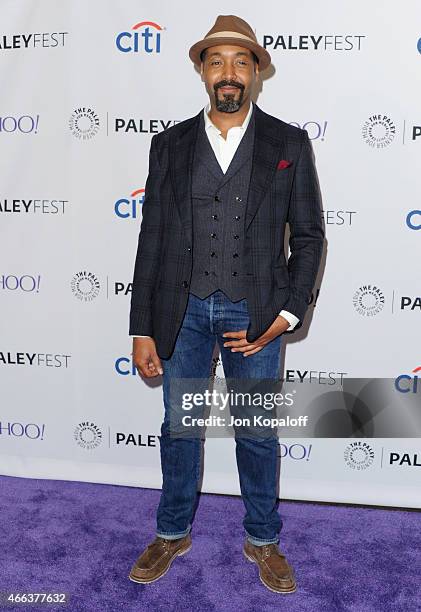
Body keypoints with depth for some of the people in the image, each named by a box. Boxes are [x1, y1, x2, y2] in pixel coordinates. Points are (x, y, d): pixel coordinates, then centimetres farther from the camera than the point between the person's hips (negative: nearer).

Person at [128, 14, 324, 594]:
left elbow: (308, 235, 1)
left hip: (255, 313, -1)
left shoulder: (289, 143, 0)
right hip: (182, 309, 2)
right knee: (178, 428, 14)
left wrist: (288, 314, -9)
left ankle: (262, 539, 35)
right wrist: (143, 329, -1)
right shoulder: (170, 144, 4)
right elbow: (152, 238, 2)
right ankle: (173, 533, 36)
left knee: (258, 433, 12)